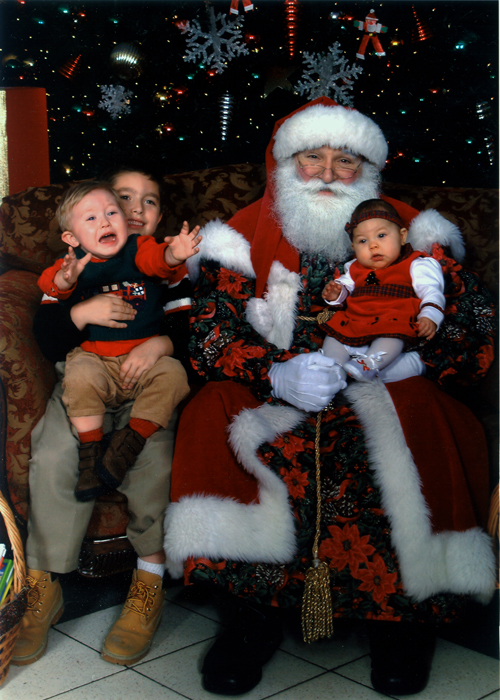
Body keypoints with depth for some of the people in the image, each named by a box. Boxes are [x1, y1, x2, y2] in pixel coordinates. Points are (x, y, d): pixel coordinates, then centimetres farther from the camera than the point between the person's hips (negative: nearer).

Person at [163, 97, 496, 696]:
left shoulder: (410, 234, 8)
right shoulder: (246, 237, 7)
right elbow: (209, 334, -2)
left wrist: (410, 361, -17)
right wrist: (279, 375, -22)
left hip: (389, 394, 0)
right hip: (275, 399, 1)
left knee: (419, 416, -32)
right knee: (216, 412, -29)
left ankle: (402, 609, -11)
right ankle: (254, 611, -13)